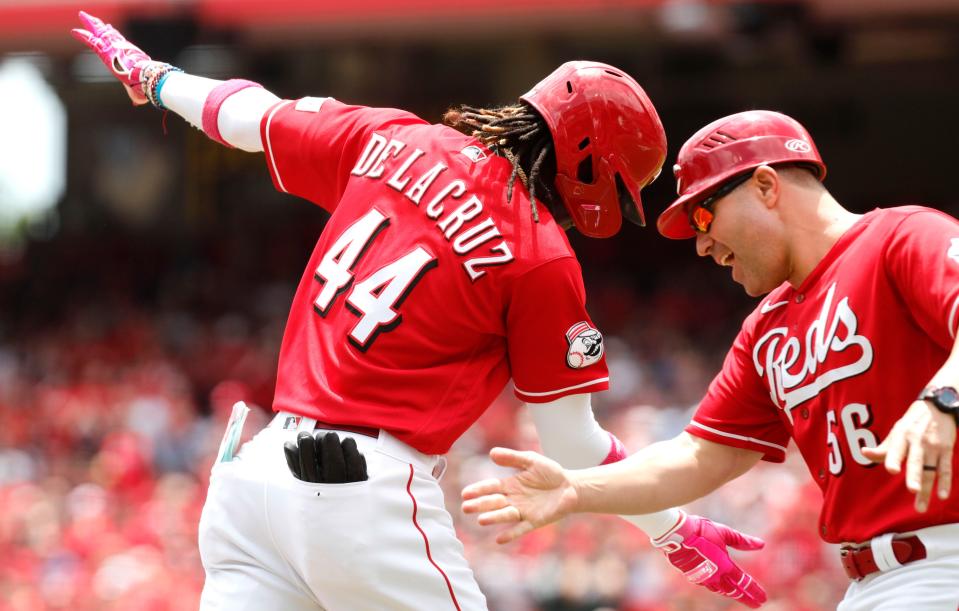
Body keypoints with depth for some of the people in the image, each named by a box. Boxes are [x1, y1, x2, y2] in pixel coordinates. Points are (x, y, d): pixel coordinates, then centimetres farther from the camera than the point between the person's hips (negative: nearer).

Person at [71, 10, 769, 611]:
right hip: (368, 494, -6)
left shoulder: (393, 142, 8)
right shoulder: (546, 260, -6)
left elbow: (249, 116, 23)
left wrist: (152, 75, 42)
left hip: (256, 467, 6)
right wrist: (679, 530, 10)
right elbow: (572, 442, -1)